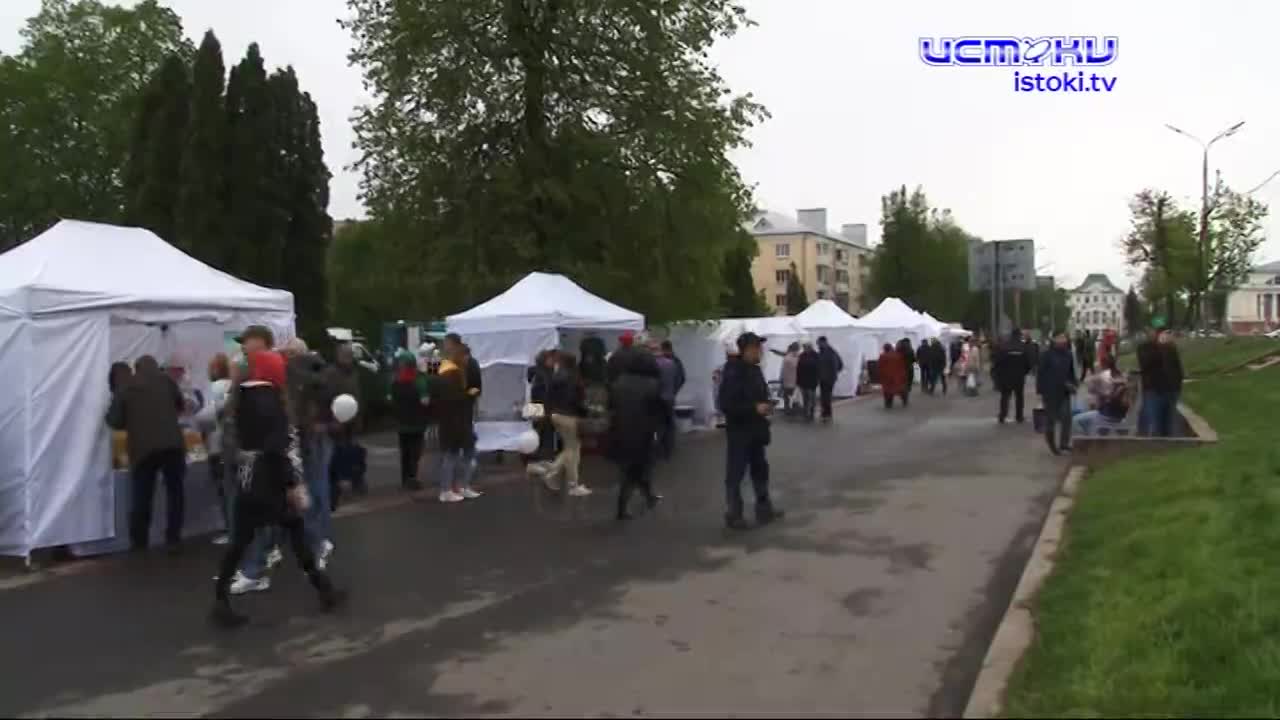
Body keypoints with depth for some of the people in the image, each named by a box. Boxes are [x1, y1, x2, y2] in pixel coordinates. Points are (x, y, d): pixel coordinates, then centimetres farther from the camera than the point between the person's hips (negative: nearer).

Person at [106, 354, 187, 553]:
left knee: (141, 498, 9)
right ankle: (173, 540, 8)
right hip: (171, 445, 0)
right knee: (175, 492, 10)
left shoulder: (125, 389, 9)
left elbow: (114, 421, 4)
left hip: (142, 449, 0)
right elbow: (181, 405, 18)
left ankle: (139, 543, 13)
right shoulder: (166, 380, 9)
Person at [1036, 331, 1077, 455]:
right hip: (1050, 391, -4)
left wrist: (1073, 384, 3)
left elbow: (1071, 372, 16)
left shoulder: (1068, 354, 6)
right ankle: (1050, 441, 26)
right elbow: (1041, 373, -10)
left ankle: (1064, 443, 7)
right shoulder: (1047, 354, -10)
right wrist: (1040, 391, -12)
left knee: (1066, 417, -2)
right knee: (1051, 417, 6)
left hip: (1064, 391, 4)